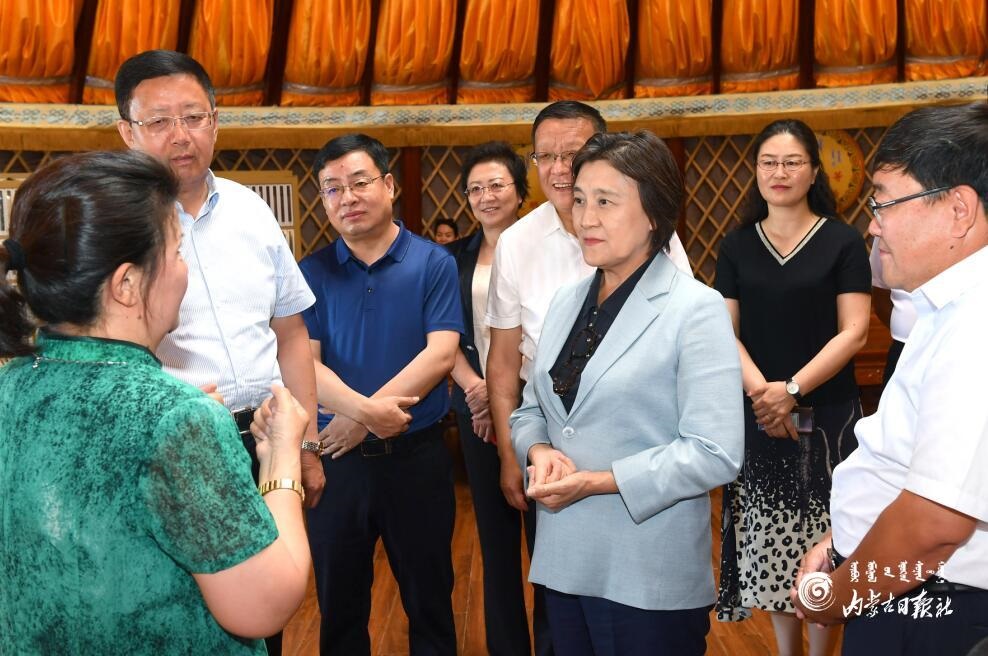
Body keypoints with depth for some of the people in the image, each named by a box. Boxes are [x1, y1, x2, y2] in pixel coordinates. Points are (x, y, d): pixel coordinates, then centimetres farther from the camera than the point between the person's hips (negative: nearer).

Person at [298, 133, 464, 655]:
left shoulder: (433, 263, -4)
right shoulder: (313, 273, 1)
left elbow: (439, 355, -13)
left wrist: (359, 421, -18)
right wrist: (367, 409, -25)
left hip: (417, 455, -1)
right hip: (337, 458, 2)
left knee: (430, 598, 13)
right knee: (339, 603, 16)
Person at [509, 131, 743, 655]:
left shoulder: (696, 310, -11)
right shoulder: (567, 301, 9)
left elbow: (716, 454, -18)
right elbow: (530, 410, 14)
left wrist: (596, 482, -19)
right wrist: (539, 452, -8)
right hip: (564, 563, 6)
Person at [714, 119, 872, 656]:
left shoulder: (843, 242, -2)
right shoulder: (737, 245, 6)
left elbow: (854, 332, -7)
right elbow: (725, 331, 2)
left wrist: (793, 390, -17)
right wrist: (760, 390, -14)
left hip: (826, 414, -2)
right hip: (756, 415, 2)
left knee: (821, 548, 2)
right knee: (770, 543, 7)